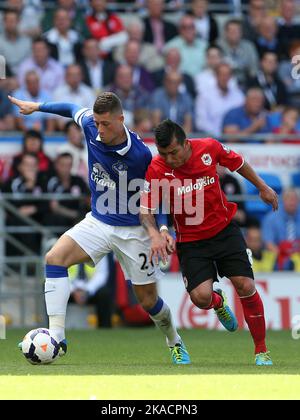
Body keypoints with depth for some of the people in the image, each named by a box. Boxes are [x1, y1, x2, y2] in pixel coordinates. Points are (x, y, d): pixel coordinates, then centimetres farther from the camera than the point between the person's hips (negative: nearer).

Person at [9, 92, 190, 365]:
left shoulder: (140, 154, -22)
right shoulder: (90, 126, -10)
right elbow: (73, 109, 14)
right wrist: (37, 106, 19)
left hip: (132, 229, -4)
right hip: (98, 221, 4)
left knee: (149, 301, 5)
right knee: (55, 258, -23)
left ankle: (175, 343, 37)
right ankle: (57, 337, -26)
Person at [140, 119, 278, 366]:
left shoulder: (209, 148, -13)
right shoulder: (156, 169, -18)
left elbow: (237, 163, 8)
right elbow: (145, 210, -14)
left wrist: (263, 188, 20)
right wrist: (155, 234, -34)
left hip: (225, 230, 1)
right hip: (191, 241, -1)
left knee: (245, 286, -10)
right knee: (200, 296, -17)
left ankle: (262, 352, 8)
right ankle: (219, 303, 24)